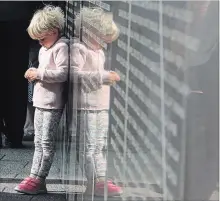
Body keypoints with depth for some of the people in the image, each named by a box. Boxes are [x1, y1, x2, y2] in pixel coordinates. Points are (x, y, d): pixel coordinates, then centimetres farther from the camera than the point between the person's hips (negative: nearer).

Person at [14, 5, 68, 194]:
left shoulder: (61, 47, -11)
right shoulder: (43, 50, 17)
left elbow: (63, 73, -20)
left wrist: (39, 74, -18)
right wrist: (34, 73, 4)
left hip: (52, 103, -9)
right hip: (40, 102, 9)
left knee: (47, 142, -3)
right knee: (39, 142, 10)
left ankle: (38, 179, 2)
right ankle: (34, 177, 14)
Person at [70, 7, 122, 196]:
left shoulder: (99, 51, 19)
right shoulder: (78, 48, -9)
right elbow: (74, 74, -22)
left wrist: (109, 76, 11)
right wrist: (104, 76, -23)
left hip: (102, 104, 10)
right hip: (87, 105, -9)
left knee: (100, 145, 12)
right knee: (90, 146, -6)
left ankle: (101, 179, 17)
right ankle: (96, 183, -3)